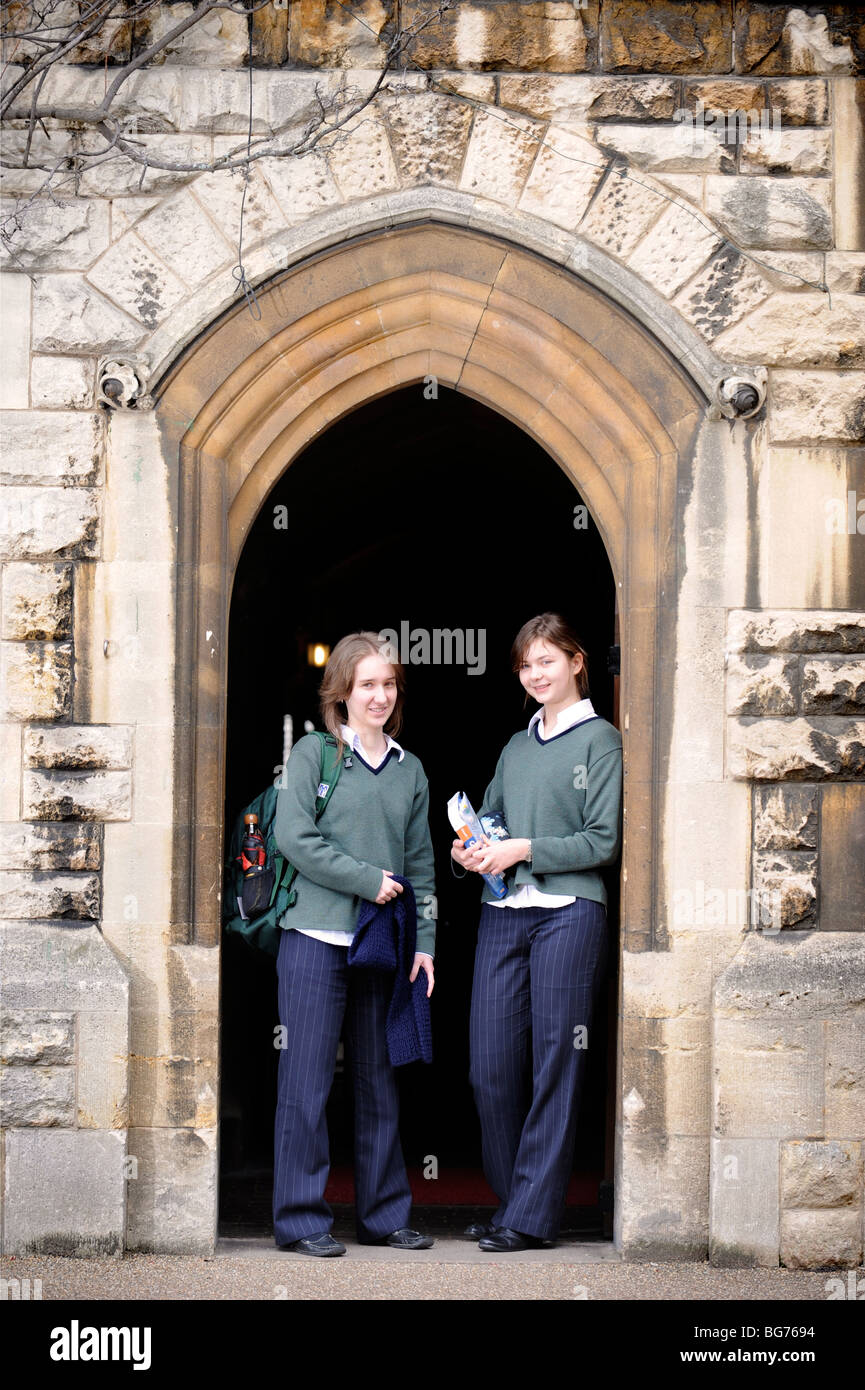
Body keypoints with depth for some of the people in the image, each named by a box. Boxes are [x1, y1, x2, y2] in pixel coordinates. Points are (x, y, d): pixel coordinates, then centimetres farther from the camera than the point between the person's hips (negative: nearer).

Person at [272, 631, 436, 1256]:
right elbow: (294, 836, -11)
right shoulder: (313, 753, 0)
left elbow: (421, 863, 15)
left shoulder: (410, 770, 14)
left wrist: (424, 941, 7)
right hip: (317, 939, -5)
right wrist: (369, 880, -12)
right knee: (307, 1082, -3)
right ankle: (302, 1220, 4)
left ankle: (385, 1215, 18)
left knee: (380, 1081, 10)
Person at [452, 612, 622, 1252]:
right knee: (491, 1065, 2)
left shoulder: (601, 740, 1)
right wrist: (469, 850, 2)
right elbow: (489, 816, 24)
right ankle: (510, 1197, 16)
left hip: (568, 912, -6)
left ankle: (532, 1215, -1)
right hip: (503, 912, 6)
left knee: (555, 1066, -4)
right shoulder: (517, 746, 19)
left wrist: (525, 850, -13)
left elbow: (603, 841, -6)